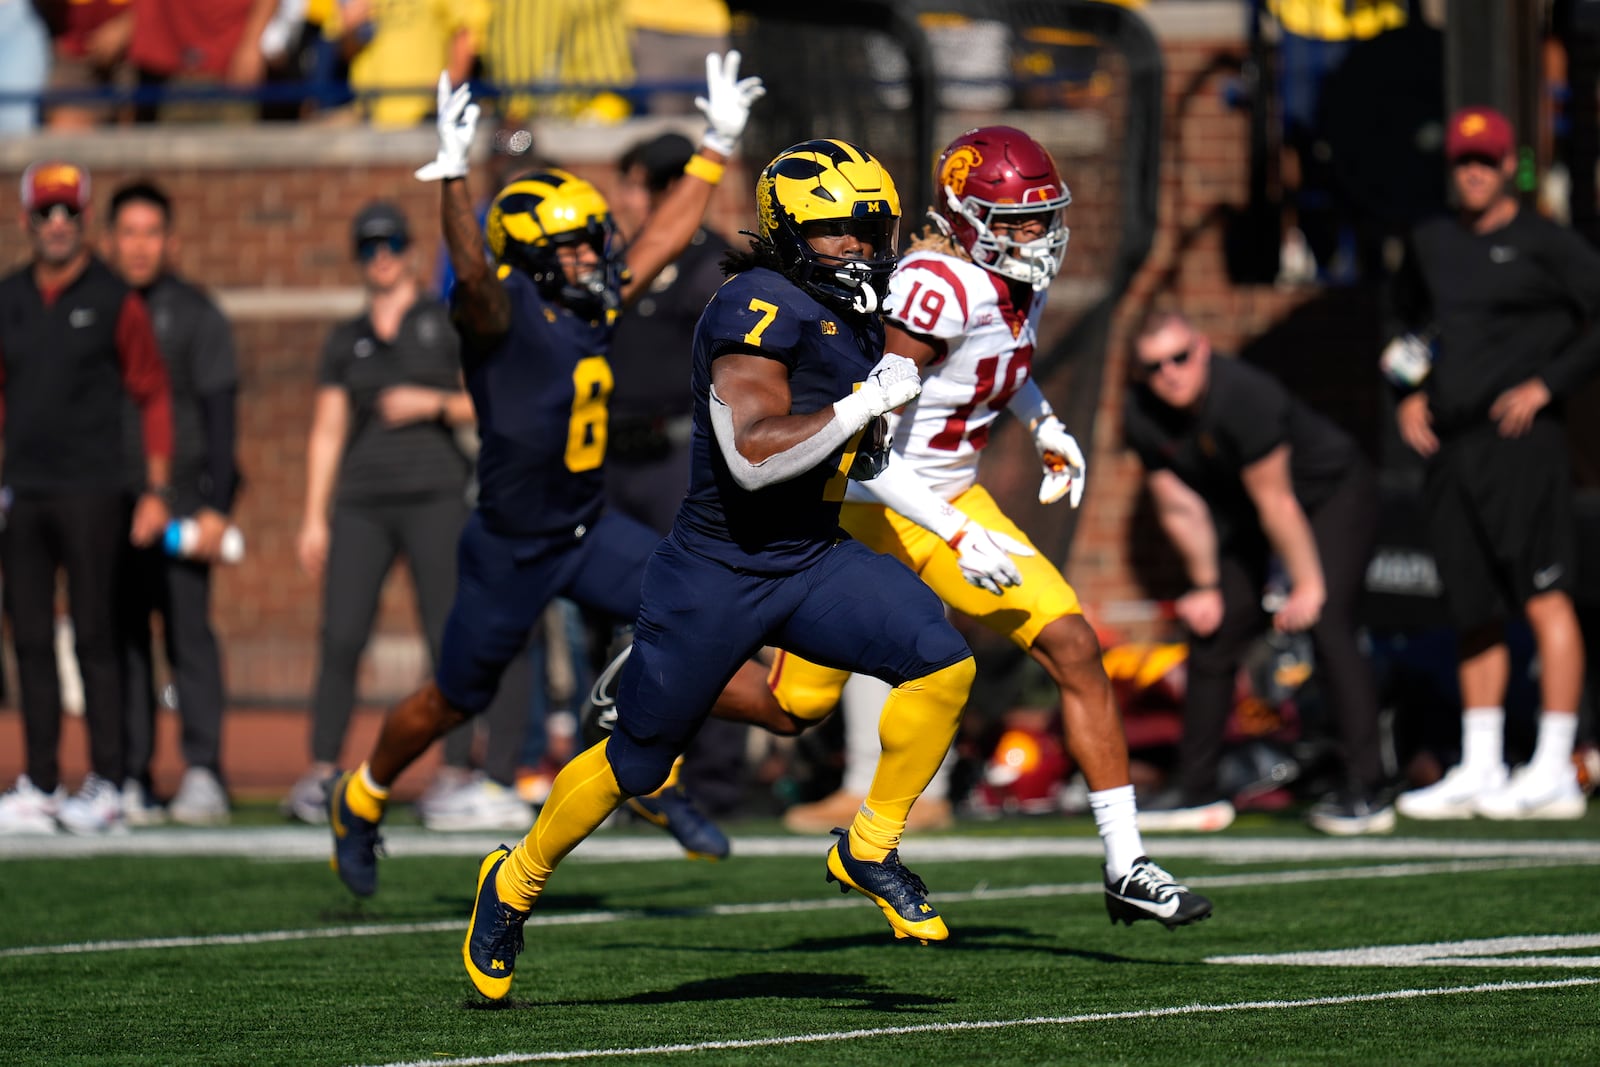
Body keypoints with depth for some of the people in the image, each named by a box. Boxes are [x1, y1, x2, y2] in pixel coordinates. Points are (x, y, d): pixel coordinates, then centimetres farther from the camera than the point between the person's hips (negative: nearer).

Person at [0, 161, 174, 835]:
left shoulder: (114, 301, 0)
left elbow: (152, 396, 2)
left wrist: (157, 490, -5)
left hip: (90, 494, -4)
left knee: (94, 638, -5)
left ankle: (106, 785, -3)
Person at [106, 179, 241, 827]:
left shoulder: (195, 315, 4)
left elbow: (220, 413, -1)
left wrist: (215, 507, -10)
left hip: (179, 501, -4)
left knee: (189, 633, -9)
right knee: (120, 641, 2)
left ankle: (203, 774, -10)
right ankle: (131, 779, 4)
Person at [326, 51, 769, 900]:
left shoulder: (592, 305, 2)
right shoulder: (503, 312, -19)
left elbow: (663, 238, 12)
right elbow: (471, 270, -41)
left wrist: (717, 146, 13)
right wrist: (452, 175, -55)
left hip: (588, 530, 6)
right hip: (511, 549, -6)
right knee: (454, 701, 8)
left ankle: (650, 774, 4)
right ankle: (360, 802, 34)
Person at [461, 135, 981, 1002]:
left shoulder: (851, 315, 8)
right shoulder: (757, 309, -19)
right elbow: (754, 456, -29)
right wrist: (867, 404, -27)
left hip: (812, 559, 7)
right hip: (717, 573, -7)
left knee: (941, 662, -16)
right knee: (636, 762, 5)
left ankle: (870, 849, 0)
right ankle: (515, 882, 29)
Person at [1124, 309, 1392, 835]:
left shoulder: (1243, 398, -36)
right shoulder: (1142, 416, -15)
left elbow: (1276, 503, -29)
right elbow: (1179, 506, -3)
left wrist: (1307, 584, -22)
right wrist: (1206, 586, 1)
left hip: (1334, 492, -7)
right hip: (1244, 510, 7)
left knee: (1327, 629, -21)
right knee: (1211, 632, 4)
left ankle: (1365, 791, -19)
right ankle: (1196, 789, 15)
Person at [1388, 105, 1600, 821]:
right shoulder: (1432, 245, 16)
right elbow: (1409, 324, 30)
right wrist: (1411, 396, 14)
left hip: (1520, 442, -7)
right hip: (1450, 444, 7)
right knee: (1474, 611, 10)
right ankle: (1479, 770, 15)